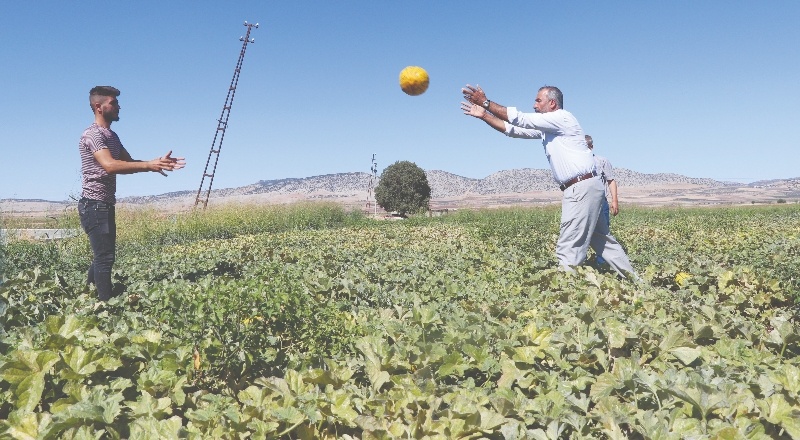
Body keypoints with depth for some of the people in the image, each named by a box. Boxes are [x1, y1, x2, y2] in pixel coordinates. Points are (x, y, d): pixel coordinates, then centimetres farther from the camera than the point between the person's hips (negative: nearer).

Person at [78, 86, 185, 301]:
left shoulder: (112, 136, 17)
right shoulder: (92, 134, -14)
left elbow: (129, 162, 16)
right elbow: (110, 165, -29)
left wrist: (156, 162, -1)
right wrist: (149, 165, -35)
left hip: (106, 205, 10)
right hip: (94, 206, -10)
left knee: (103, 256, 15)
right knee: (105, 257, -11)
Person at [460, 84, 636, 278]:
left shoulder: (561, 117, -9)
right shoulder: (546, 128, 18)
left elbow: (520, 119, -12)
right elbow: (513, 130, 18)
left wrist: (486, 102, -7)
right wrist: (483, 115, 12)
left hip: (583, 188, -10)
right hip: (582, 189, 10)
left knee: (568, 249, -11)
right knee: (602, 239, 16)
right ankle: (633, 280, 26)